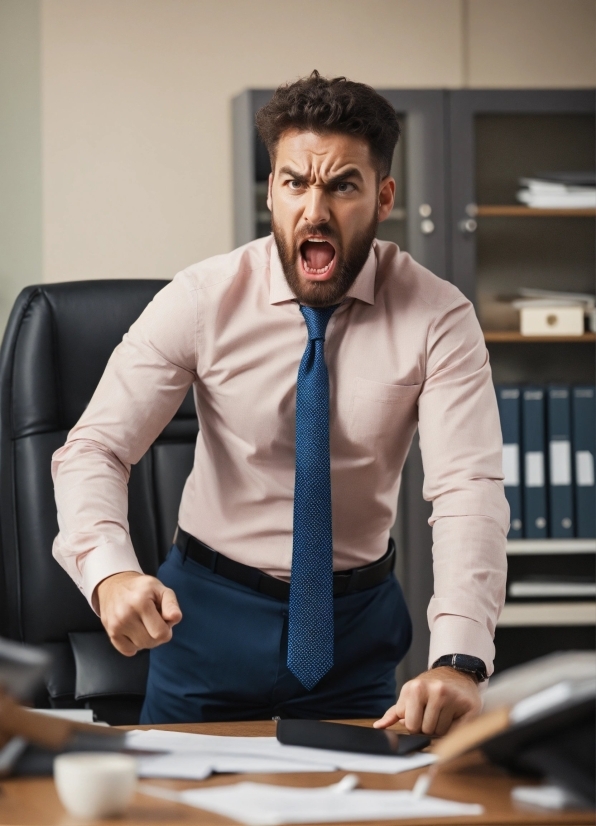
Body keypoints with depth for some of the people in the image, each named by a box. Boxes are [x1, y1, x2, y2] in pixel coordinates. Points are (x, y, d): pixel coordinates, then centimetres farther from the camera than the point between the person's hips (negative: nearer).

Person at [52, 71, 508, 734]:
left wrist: (457, 662, -41)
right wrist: (111, 574, -40)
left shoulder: (437, 318, -14)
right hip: (208, 612, 0)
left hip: (356, 628, 0)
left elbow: (468, 487, -24)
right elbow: (93, 448, -18)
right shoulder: (201, 300, -13)